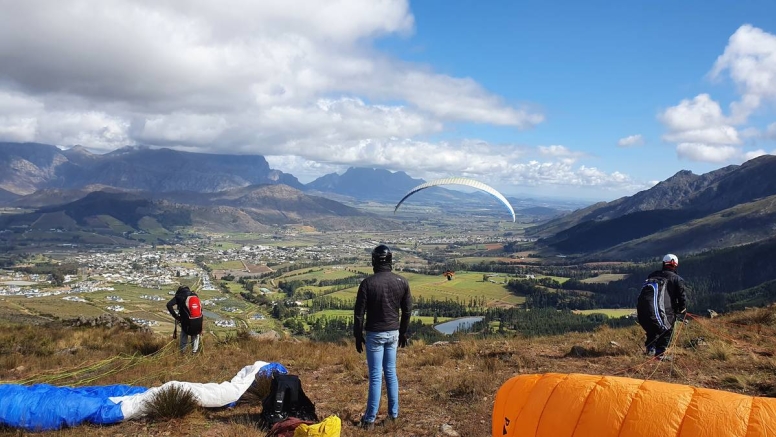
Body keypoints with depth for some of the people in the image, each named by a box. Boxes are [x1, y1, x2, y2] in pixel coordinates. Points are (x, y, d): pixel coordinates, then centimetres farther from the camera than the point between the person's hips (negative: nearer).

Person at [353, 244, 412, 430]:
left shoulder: (368, 283, -14)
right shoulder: (402, 282, -2)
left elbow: (359, 313, -10)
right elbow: (407, 311, 5)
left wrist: (358, 336, 1)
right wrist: (403, 333, 18)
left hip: (375, 334, -4)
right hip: (393, 333, 4)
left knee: (376, 376, 0)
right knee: (391, 373, 16)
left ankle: (370, 419, 7)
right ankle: (393, 413, 23)